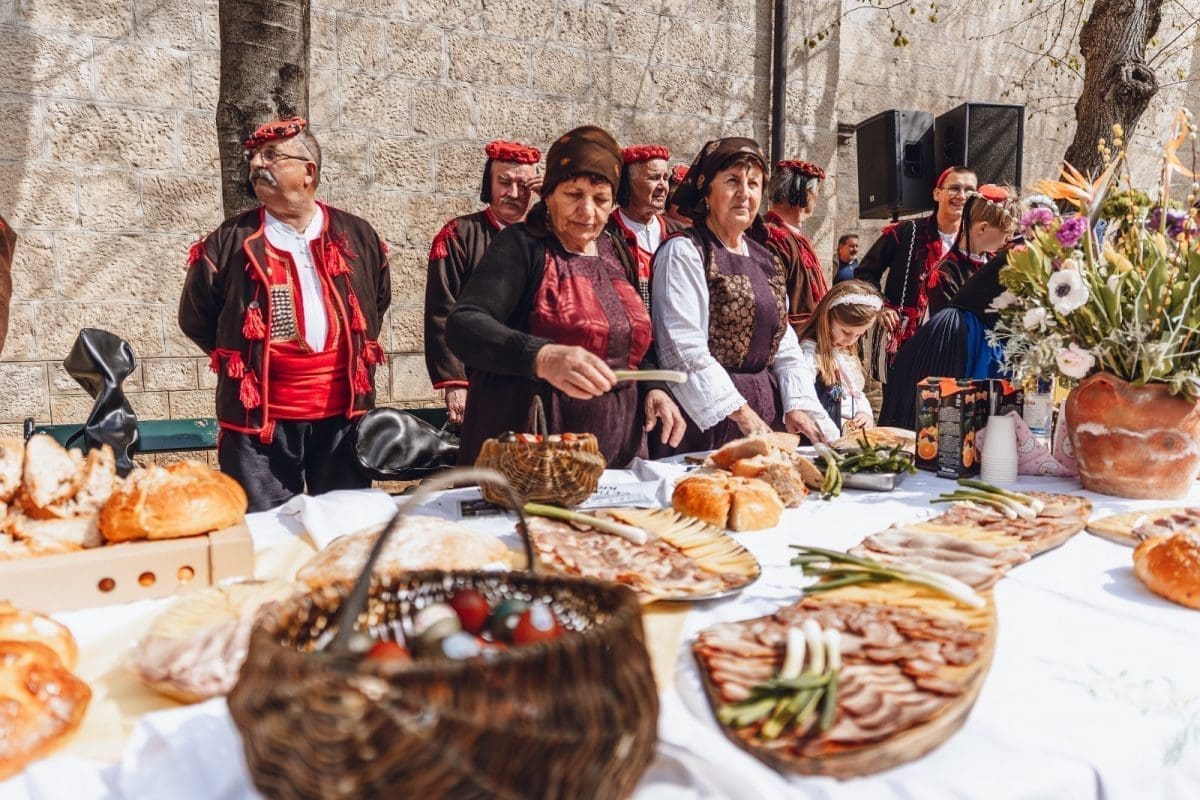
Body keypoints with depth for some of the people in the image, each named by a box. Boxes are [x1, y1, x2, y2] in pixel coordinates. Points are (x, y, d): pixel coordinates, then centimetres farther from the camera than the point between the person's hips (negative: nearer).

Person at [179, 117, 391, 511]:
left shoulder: (357, 237, 6)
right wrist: (242, 359, 9)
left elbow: (379, 300, 21)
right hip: (259, 421, -1)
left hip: (344, 416, 2)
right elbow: (195, 317, 11)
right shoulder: (230, 241, 1)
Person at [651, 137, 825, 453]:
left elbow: (784, 343, 15)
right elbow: (685, 349, -19)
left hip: (766, 412, 7)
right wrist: (741, 413, -19)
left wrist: (794, 406, 2)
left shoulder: (766, 260, 14)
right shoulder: (684, 252, -9)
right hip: (705, 419, -7)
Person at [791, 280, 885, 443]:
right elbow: (803, 401, -27)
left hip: (856, 434, 9)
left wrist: (866, 413, 7)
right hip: (825, 442, -9)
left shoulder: (848, 354, 20)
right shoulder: (810, 352, -11)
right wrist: (831, 437, -27)